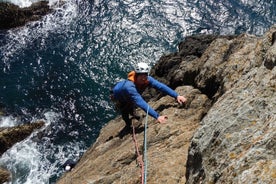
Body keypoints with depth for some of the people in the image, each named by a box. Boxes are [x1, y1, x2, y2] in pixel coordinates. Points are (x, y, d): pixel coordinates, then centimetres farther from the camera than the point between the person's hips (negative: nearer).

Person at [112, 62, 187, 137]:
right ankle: (128, 124, 31)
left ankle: (132, 113, 65)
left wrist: (176, 96, -49)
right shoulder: (129, 86, -52)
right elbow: (141, 103, -59)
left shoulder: (147, 79, -34)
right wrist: (157, 116, -65)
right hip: (119, 97, -6)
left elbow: (161, 86, -37)